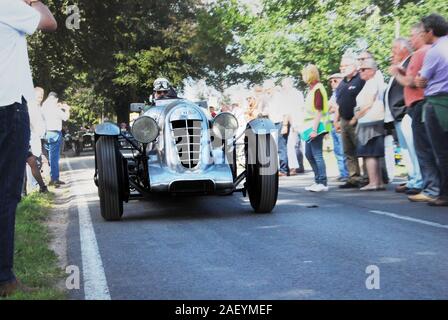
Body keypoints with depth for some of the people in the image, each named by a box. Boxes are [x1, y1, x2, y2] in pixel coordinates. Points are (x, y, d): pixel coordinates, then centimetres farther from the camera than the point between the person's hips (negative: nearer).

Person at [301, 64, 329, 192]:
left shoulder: (317, 89, -14)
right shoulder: (312, 88, 14)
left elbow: (319, 111, -19)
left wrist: (314, 129, -22)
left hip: (316, 126, -10)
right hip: (310, 126, 10)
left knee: (317, 155, -7)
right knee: (309, 154, 15)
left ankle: (323, 183, -2)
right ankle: (318, 181, 22)